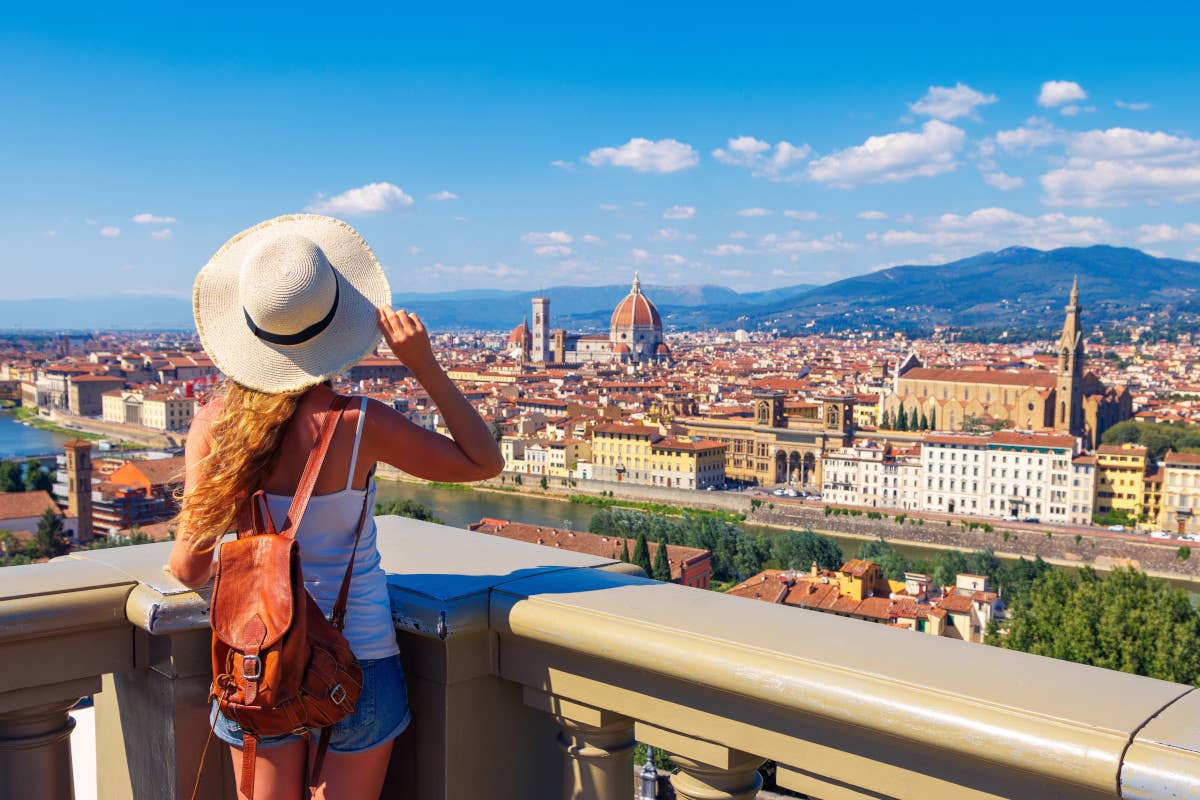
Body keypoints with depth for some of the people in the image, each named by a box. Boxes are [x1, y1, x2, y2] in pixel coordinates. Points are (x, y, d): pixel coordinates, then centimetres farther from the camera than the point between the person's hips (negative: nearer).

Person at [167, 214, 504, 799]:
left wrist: (183, 563, 19)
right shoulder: (359, 424, -19)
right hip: (356, 660, -2)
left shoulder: (213, 422, -11)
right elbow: (485, 462, -6)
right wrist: (425, 366, -13)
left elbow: (190, 567, -6)